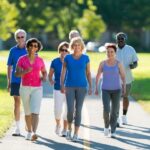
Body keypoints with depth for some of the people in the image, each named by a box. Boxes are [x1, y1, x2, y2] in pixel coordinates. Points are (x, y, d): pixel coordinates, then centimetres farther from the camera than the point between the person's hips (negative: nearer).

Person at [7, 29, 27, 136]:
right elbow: (9, 67, 9)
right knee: (17, 103, 3)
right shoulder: (13, 50, 4)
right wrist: (9, 82, 6)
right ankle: (17, 128, 7)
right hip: (16, 81, 1)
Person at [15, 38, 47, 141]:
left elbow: (44, 72, 15)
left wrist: (44, 77, -8)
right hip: (25, 88, 1)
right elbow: (17, 74, -8)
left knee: (35, 112, -17)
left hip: (37, 89, -1)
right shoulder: (22, 59, -3)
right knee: (27, 112, 13)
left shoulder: (40, 60, 1)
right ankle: (29, 132, 33)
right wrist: (26, 71, -28)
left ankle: (34, 134, -29)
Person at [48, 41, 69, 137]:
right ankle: (58, 124, 23)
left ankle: (65, 130, 14)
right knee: (58, 110, -7)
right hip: (58, 89, 0)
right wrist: (51, 81, -16)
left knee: (67, 110, 0)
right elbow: (50, 74, 5)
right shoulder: (55, 62, 0)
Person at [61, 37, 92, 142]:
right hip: (70, 86, 0)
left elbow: (88, 73, 5)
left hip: (81, 87, 0)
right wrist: (62, 85, -10)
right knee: (70, 109, -9)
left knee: (78, 110, -3)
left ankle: (76, 134, 3)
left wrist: (90, 87, -1)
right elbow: (63, 72, 1)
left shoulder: (85, 58, 2)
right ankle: (69, 128, 18)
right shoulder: (67, 58, 2)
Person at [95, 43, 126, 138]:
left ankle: (113, 131, 15)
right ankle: (106, 125, 12)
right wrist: (96, 88, 8)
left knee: (115, 111, 1)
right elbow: (98, 75, 10)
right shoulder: (103, 63, 0)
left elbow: (123, 77, -4)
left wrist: (124, 88, -17)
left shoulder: (119, 64, -3)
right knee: (106, 110, -15)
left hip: (116, 90, 0)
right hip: (105, 90, 0)